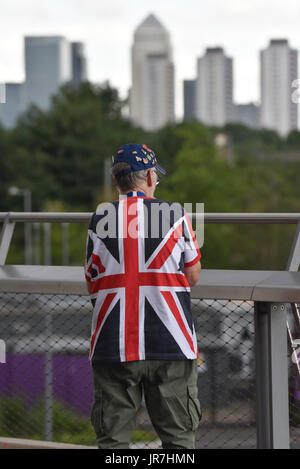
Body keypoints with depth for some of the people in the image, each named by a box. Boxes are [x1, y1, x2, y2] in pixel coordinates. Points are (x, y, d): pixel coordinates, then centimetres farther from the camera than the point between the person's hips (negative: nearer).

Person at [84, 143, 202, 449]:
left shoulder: (100, 218, 4)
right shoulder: (175, 214, 1)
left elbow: (92, 284, 9)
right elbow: (192, 277, 8)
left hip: (113, 344, 1)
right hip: (170, 342, -1)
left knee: (112, 439, 5)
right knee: (179, 437, 5)